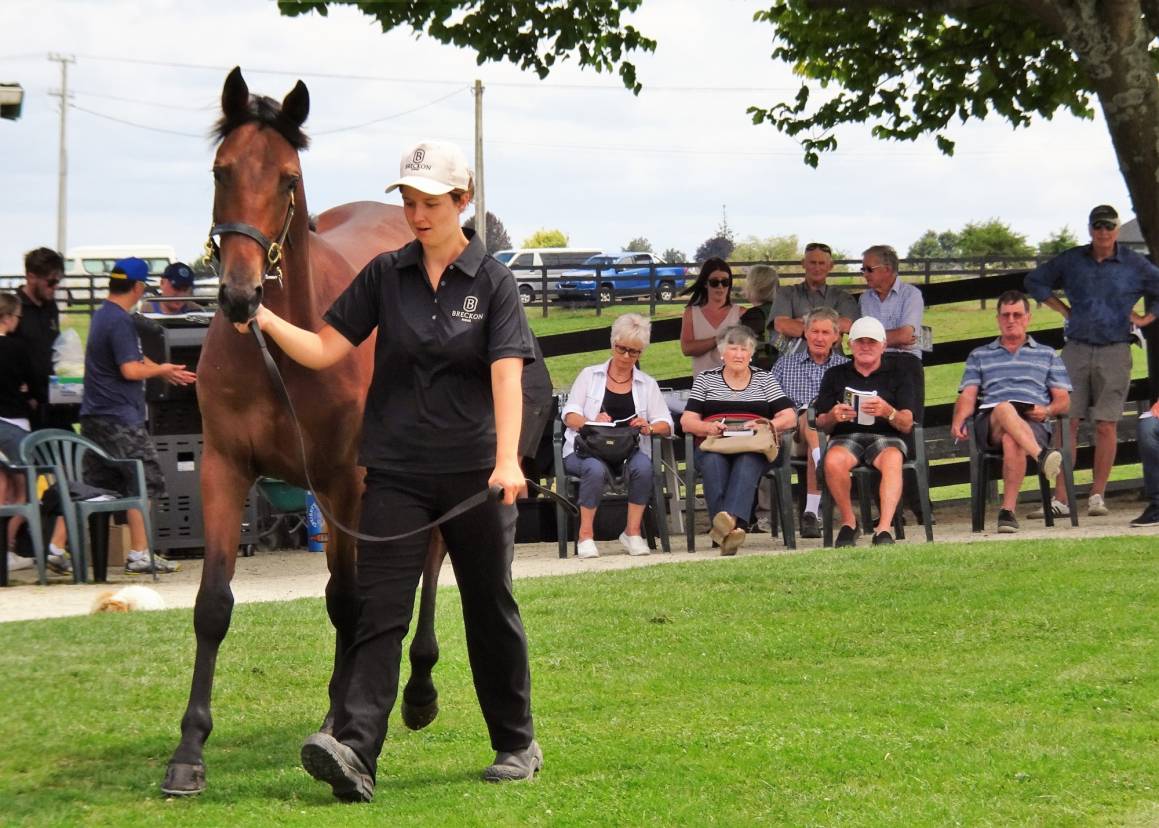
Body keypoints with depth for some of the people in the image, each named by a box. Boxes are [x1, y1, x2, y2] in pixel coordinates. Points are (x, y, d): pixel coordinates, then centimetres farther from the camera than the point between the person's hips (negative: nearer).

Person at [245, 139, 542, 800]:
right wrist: (264, 319, -13)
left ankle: (517, 745, 24)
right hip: (397, 470, 2)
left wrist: (508, 460, -26)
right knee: (380, 610, -9)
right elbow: (325, 349, 4)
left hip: (475, 472, -2)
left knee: (491, 609, 10)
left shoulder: (492, 281, -2)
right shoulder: (385, 274, 6)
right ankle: (353, 752, -20)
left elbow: (507, 374, -13)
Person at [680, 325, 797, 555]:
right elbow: (686, 421, 9)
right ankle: (730, 528, -52)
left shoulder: (764, 379, 19)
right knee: (713, 462, -36)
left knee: (746, 463, -37)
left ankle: (730, 520, -60)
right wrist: (707, 427, -13)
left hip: (754, 449, -1)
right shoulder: (705, 379, 19)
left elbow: (789, 418, 9)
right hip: (714, 447, 1)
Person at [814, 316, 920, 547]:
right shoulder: (836, 375, 19)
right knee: (833, 461, -35)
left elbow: (907, 425, 5)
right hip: (845, 437, 1)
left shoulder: (898, 374, 15)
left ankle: (884, 528, -45)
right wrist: (833, 417, -12)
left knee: (892, 459, -38)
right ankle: (848, 523, -18)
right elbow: (821, 425, 13)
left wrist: (888, 412, -17)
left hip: (886, 436, -1)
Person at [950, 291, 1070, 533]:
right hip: (989, 424, 0)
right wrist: (958, 422, -6)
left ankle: (1008, 510, -41)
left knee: (1012, 441, -39)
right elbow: (968, 395, 16)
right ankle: (1042, 456, -62)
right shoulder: (979, 356, 30)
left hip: (1033, 425, 0)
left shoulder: (1047, 355, 28)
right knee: (1005, 409, -39)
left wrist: (1047, 410, -5)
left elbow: (1064, 401, 19)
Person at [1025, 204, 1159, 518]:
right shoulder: (1071, 260, 8)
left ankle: (1097, 496, 4)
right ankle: (1060, 499, -4)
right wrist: (1064, 310, 13)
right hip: (1076, 349, 1)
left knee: (1106, 425, -4)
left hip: (1114, 353, -1)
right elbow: (1035, 281, 20)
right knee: (1067, 422, -5)